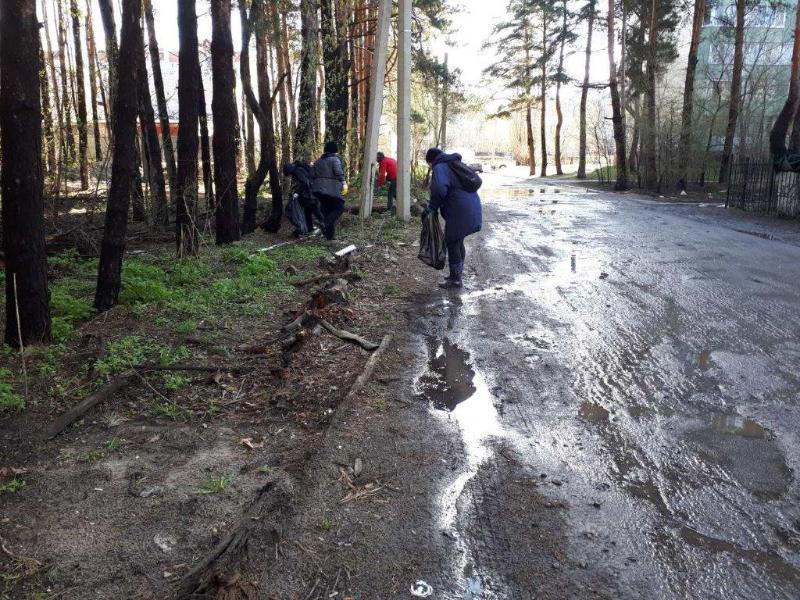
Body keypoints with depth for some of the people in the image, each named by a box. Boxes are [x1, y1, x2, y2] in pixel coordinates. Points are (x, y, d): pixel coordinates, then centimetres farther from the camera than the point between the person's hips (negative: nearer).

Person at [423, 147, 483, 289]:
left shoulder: (440, 168, -8)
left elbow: (439, 188, -26)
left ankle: (455, 279, 11)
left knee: (452, 244, 3)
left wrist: (433, 207, -12)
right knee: (459, 242, 21)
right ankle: (459, 274, 33)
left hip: (460, 212, -9)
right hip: (473, 209, 9)